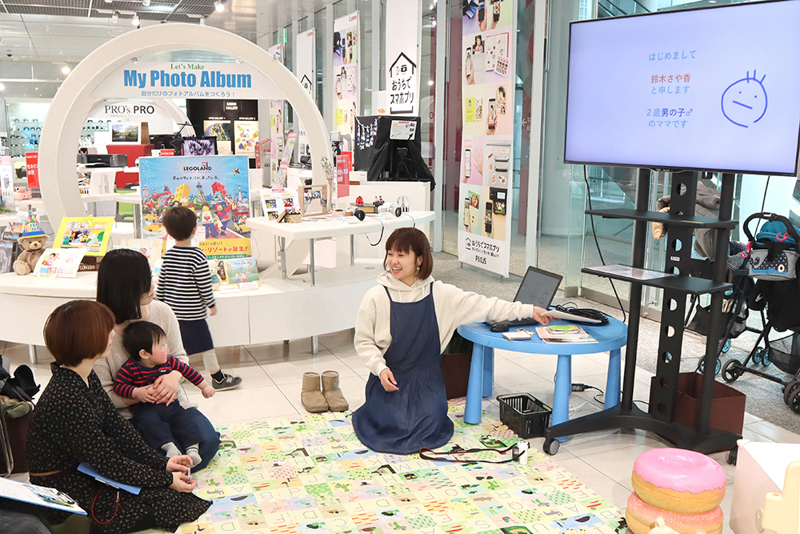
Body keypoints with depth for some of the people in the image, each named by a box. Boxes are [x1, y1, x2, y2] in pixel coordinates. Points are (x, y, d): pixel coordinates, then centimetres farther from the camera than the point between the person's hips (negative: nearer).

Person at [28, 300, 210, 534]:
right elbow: (111, 464, -25)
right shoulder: (67, 400, -31)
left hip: (87, 472, 9)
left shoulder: (87, 379, -1)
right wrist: (166, 480, -16)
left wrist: (161, 462, -2)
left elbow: (117, 427, 2)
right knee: (170, 501, -10)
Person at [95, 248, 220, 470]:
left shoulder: (162, 312, -2)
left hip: (172, 403, 5)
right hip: (128, 415, -4)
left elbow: (180, 357, 7)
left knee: (208, 440, -15)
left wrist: (174, 377, -17)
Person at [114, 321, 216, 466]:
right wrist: (136, 392, -24)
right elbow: (118, 386, -8)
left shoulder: (169, 361, 3)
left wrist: (205, 386, 18)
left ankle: (192, 447, -24)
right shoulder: (130, 368, -8)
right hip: (146, 407, -3)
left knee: (184, 417, -21)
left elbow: (187, 371, 13)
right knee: (148, 420, -33)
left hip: (170, 404, 4)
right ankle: (168, 445, -43)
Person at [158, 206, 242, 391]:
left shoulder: (168, 256, -1)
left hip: (172, 311, 6)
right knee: (205, 345, 6)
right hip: (193, 312, -6)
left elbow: (162, 283, 7)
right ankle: (218, 378, 16)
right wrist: (212, 305, -2)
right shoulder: (198, 256, -18)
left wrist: (160, 302, 22)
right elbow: (205, 285, -16)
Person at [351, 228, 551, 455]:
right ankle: (381, 407, 16)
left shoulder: (440, 294, -3)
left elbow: (484, 305, 1)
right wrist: (380, 368, -17)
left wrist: (528, 310, 0)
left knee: (430, 421, -20)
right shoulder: (376, 297, -8)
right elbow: (364, 342, -1)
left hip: (426, 377, 1)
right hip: (390, 377, -1)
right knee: (395, 422, -19)